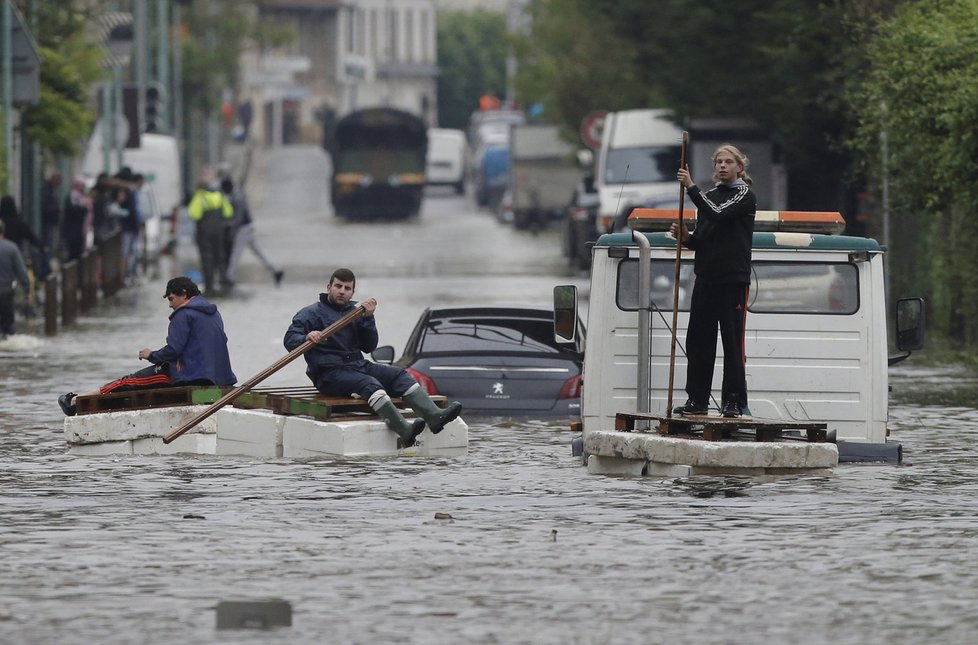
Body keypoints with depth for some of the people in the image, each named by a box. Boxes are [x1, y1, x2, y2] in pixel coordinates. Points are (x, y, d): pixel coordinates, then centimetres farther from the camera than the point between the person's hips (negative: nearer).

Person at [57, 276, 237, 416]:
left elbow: (173, 349, -17)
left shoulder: (184, 314, -10)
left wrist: (152, 355, 2)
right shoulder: (214, 313, 18)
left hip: (188, 374, -8)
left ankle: (74, 401, 4)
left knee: (130, 382, 0)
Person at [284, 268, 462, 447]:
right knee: (369, 384, -33)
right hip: (330, 374, -7)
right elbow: (290, 341, -9)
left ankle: (434, 416, -32)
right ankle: (403, 430, -54)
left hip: (359, 365, 7)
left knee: (400, 375, -13)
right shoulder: (312, 313, 2)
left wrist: (368, 319, -2)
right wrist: (307, 338, -31)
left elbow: (369, 347, 13)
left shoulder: (355, 310, 19)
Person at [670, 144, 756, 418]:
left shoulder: (745, 195, -2)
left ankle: (733, 401, -3)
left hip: (734, 281, -6)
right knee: (698, 341, 4)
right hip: (706, 279, 6)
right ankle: (697, 399, 8)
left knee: (733, 341, -5)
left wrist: (691, 187, -19)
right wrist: (686, 237, 0)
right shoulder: (709, 196, 18)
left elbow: (718, 214, -19)